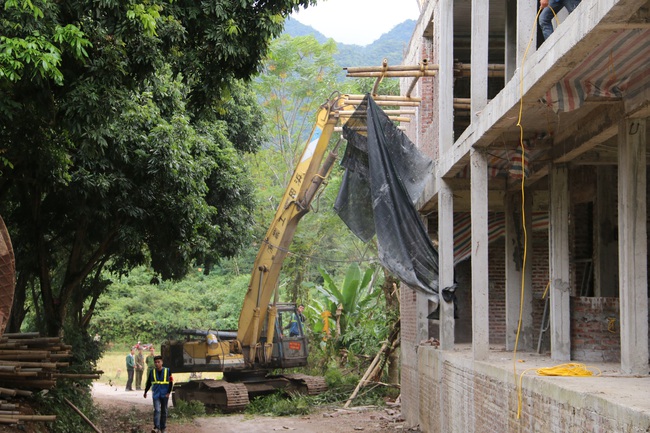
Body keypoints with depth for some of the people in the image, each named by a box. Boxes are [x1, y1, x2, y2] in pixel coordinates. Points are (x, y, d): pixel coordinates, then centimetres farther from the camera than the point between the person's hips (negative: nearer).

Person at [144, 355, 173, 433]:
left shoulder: (167, 371, -2)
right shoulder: (152, 372, 3)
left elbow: (171, 382, 1)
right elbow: (148, 383, 13)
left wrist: (169, 392, -6)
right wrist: (145, 392, 18)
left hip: (164, 394, 0)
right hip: (156, 394, 0)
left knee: (164, 411, 9)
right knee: (157, 410, -13)